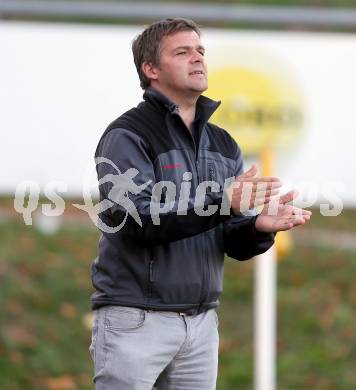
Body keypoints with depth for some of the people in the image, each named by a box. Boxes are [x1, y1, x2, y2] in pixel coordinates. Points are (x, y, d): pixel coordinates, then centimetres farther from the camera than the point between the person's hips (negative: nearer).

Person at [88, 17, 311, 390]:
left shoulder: (223, 145, 13)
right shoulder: (127, 136, -6)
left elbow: (233, 244, 9)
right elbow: (137, 220, -20)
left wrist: (258, 226, -15)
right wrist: (222, 202, -28)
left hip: (201, 323, 6)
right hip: (135, 319, -6)